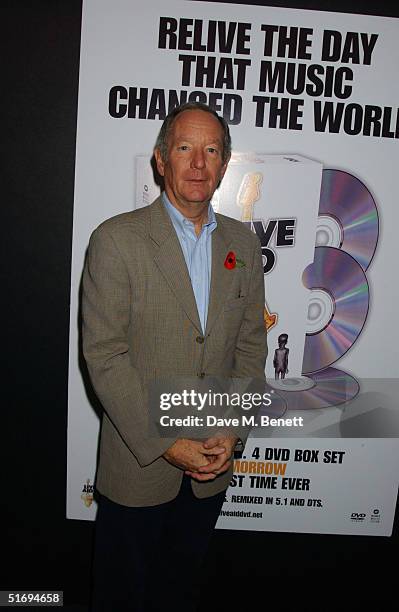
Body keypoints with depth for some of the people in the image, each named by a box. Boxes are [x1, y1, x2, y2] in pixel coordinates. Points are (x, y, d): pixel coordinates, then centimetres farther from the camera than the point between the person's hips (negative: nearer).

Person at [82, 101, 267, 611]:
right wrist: (166, 445, -16)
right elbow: (104, 356, -16)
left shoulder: (243, 243, 2)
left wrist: (231, 431, -6)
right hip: (137, 461, -3)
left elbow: (251, 345, 4)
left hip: (213, 465, 4)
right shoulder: (116, 239, -13)